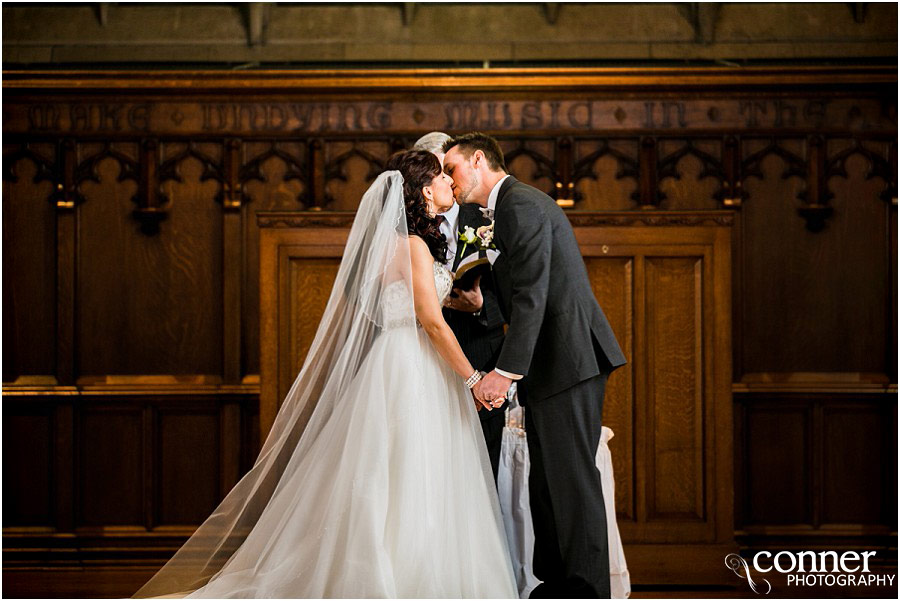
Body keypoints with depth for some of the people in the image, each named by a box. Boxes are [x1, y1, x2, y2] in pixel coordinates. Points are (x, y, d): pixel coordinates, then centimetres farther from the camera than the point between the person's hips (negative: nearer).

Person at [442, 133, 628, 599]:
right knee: (545, 481, 13)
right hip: (554, 366, 10)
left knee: (571, 477, -7)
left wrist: (506, 371, -25)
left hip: (568, 358, -10)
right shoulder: (511, 207, 20)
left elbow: (532, 294, -21)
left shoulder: (520, 204, -12)